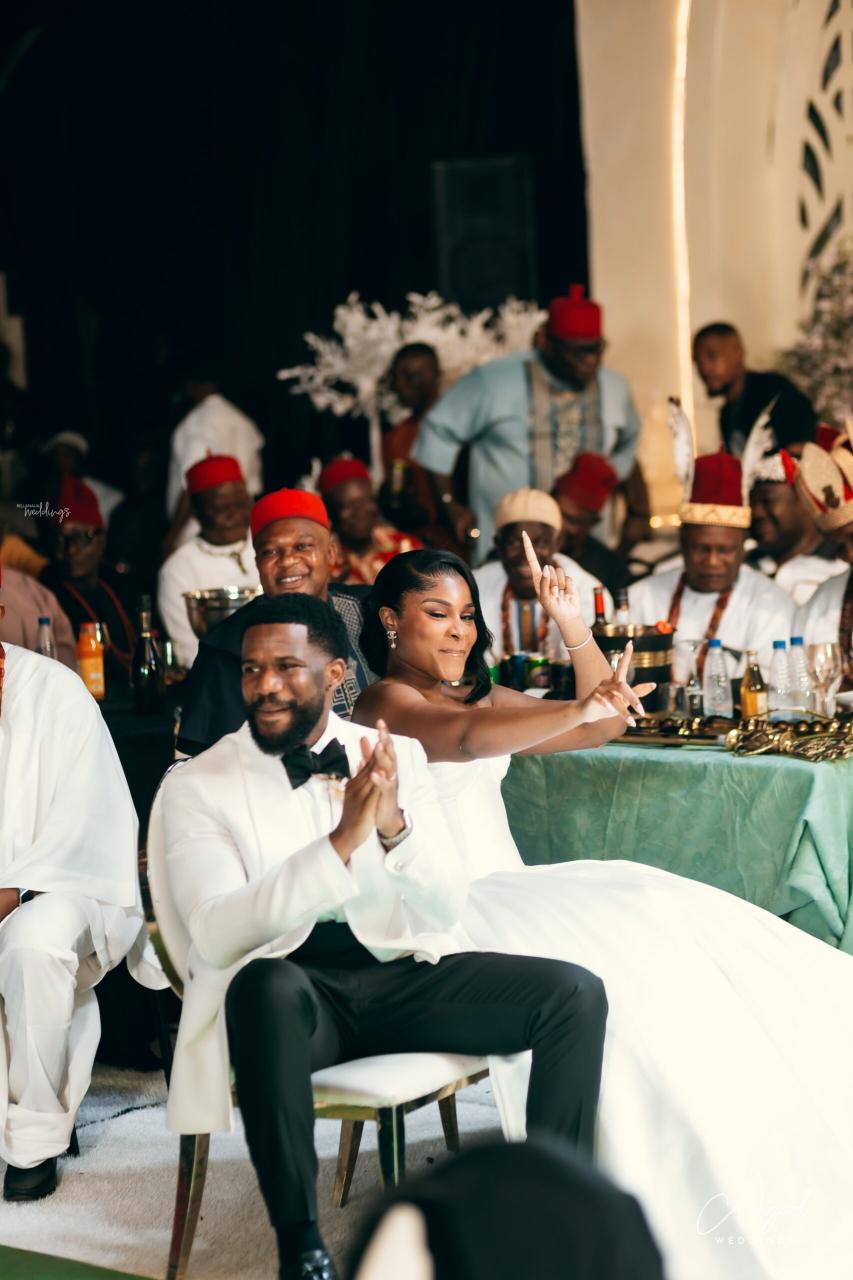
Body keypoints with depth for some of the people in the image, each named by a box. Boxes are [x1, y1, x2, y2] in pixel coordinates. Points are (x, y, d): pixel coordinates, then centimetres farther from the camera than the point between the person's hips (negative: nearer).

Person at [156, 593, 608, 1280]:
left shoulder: (398, 756, 7)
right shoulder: (198, 785, -3)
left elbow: (446, 909, 0)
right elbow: (217, 934, -17)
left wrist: (395, 827, -21)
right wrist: (342, 840, -27)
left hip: (400, 972, 4)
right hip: (284, 987, -3)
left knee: (576, 992, -17)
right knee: (267, 983, -40)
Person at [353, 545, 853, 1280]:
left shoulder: (482, 696, 20)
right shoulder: (385, 704, -6)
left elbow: (603, 729, 16)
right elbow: (466, 739, -28)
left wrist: (574, 627, 3)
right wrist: (582, 708, -44)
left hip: (511, 890, 8)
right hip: (448, 911, -8)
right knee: (625, 961, -30)